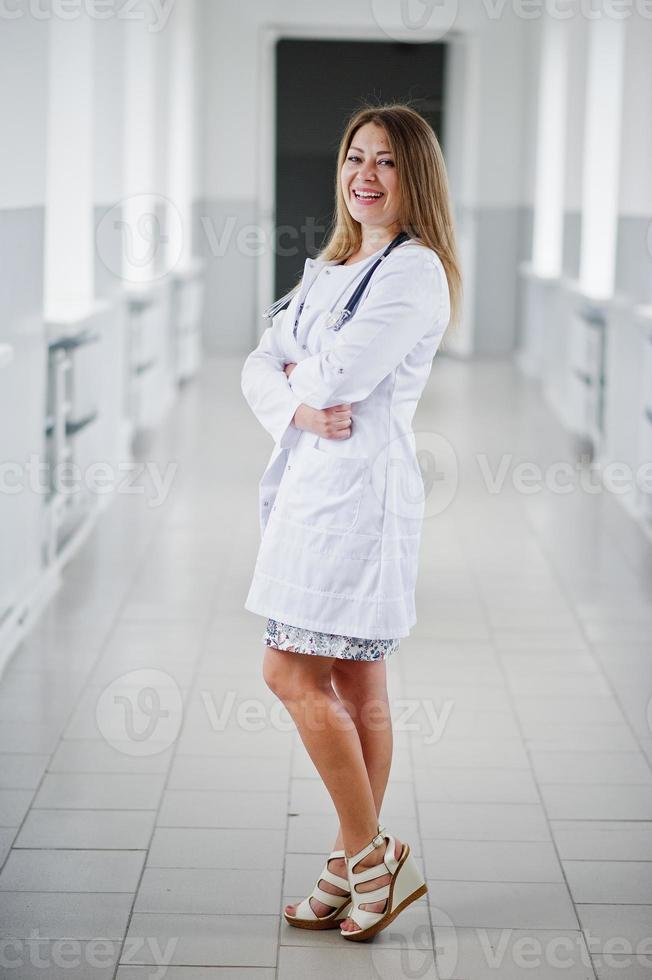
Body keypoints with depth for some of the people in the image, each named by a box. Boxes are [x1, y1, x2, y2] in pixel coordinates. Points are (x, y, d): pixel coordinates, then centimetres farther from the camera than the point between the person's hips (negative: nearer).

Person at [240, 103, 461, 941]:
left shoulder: (416, 271, -9)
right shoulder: (329, 269, 18)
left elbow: (340, 374, -19)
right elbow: (259, 368, 11)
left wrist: (298, 370, 2)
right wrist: (299, 405, -10)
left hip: (360, 487, -8)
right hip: (311, 480, 8)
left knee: (290, 671, -9)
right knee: (353, 682, 11)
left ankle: (368, 857, 2)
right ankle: (360, 866, 17)